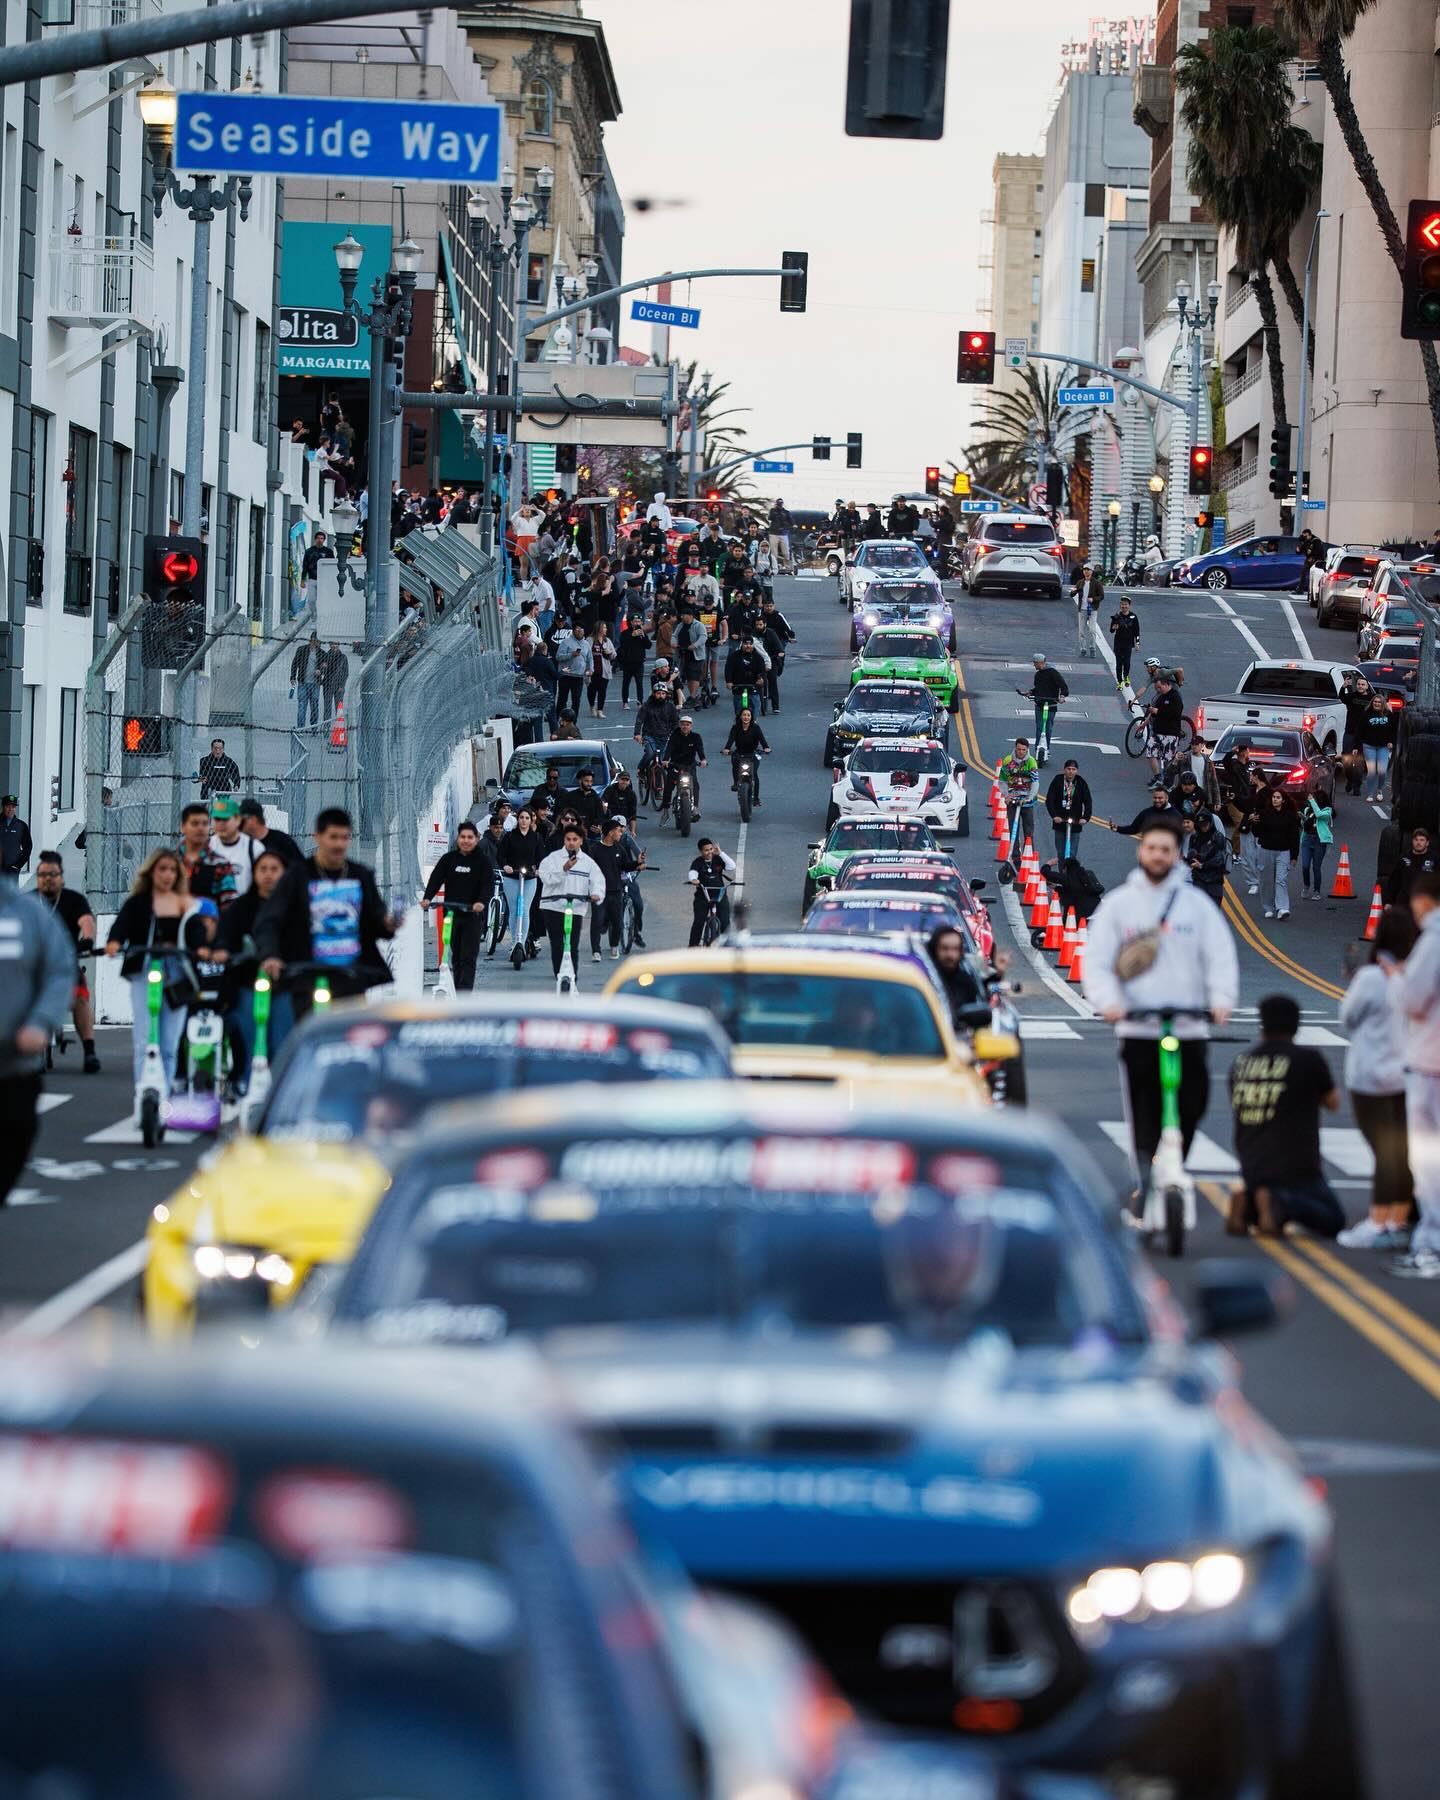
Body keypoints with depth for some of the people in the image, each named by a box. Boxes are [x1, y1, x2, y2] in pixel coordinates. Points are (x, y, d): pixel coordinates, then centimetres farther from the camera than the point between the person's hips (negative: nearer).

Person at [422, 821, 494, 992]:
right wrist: (427, 898, -21)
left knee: (468, 957, -9)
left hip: (473, 915, -4)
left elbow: (489, 885, -12)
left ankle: (464, 995, -14)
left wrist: (482, 902, -32)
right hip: (452, 914, 4)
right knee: (456, 956, 12)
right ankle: (457, 990, 21)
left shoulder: (483, 861, -1)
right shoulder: (448, 859, 7)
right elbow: (436, 878, -2)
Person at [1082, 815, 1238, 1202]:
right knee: (1145, 1115, -6)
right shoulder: (1118, 904, 8)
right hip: (1137, 1029, -1)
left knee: (1192, 1106, 1)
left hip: (1189, 1029, 1)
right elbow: (1096, 962, 3)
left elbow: (1221, 956, 3)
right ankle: (1147, 1187, -1)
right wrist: (1108, 1002, -16)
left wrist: (1222, 998, -15)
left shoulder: (1197, 904, 9)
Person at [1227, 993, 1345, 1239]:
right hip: (1296, 1169, -5)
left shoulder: (1241, 1061, 6)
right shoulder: (1308, 1059, -6)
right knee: (1332, 1220, 8)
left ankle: (1245, 1200, -5)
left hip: (1252, 1168, 5)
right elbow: (1333, 1103, 9)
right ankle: (1283, 1203, -20)